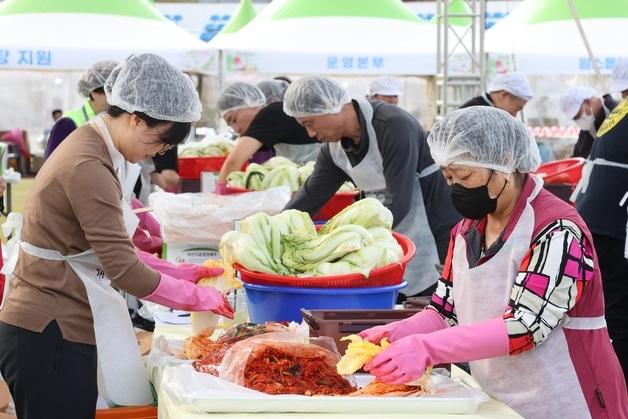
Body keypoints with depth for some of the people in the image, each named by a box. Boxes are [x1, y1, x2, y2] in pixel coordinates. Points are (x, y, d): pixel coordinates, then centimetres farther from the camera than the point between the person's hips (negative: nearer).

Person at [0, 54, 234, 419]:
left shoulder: (92, 149, 11)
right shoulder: (88, 168, -20)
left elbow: (113, 249, 14)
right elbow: (124, 269, -21)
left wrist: (182, 273, 7)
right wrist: (199, 297, -10)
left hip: (58, 327, 10)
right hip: (51, 336, -10)